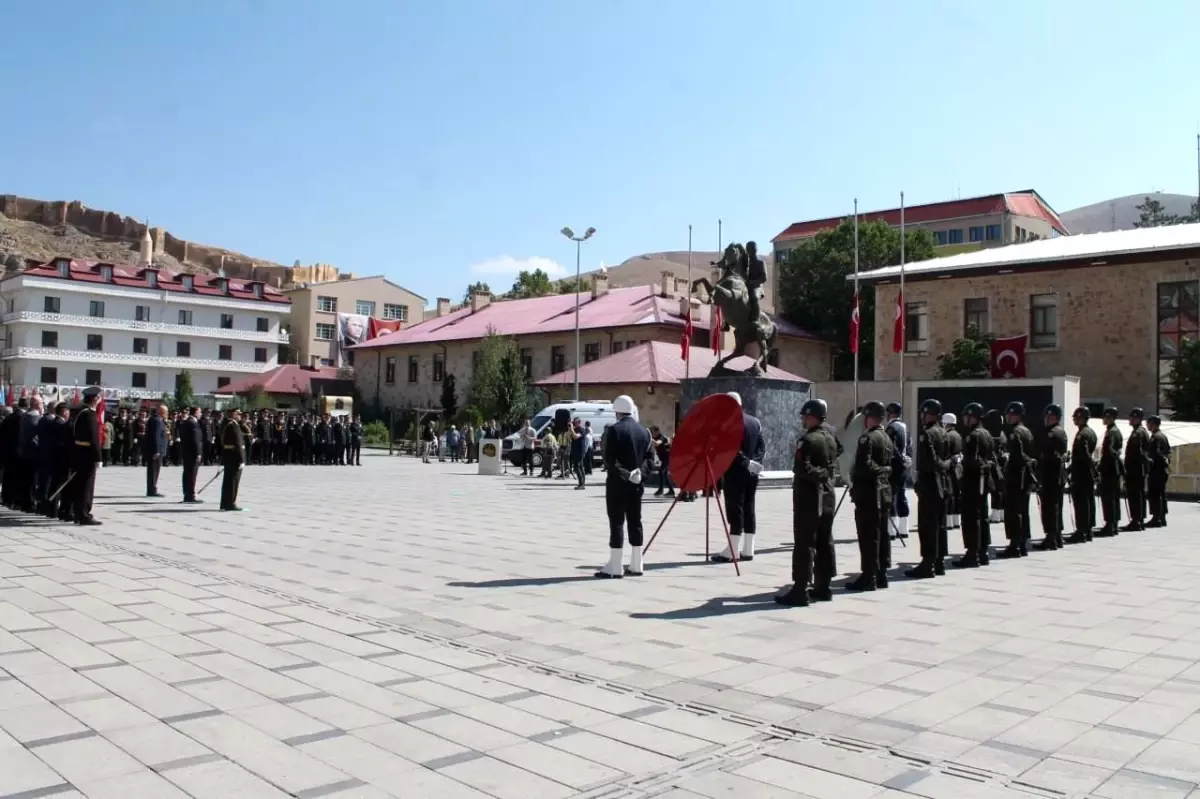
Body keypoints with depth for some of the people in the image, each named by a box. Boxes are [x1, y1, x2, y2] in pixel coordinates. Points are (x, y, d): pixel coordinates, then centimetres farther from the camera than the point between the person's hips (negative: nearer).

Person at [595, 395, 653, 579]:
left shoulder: (615, 429, -11)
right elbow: (649, 457, 6)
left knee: (617, 523, -4)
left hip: (617, 483, -6)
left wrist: (623, 473, -13)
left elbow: (609, 458, -18)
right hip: (637, 484, 6)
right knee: (635, 522, 9)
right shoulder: (644, 431, 9)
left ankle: (615, 567, -4)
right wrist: (639, 472, -3)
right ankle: (635, 565, 13)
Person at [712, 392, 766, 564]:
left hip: (736, 473, -8)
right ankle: (748, 551, 11)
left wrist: (747, 463, -14)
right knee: (749, 509, 9)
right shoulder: (755, 422, 12)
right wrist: (754, 462, -1)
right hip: (751, 473, 8)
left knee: (735, 510, -7)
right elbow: (762, 447, 10)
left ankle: (731, 552, -7)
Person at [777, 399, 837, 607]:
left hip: (809, 497, -9)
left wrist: (817, 474, -10)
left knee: (805, 544, -7)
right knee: (825, 543, 12)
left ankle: (800, 591, -7)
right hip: (827, 497, 9)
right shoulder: (831, 439, 12)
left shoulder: (807, 439, -16)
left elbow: (803, 468, -24)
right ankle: (823, 587, 18)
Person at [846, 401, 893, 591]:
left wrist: (853, 479, -5)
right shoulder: (887, 438, 15)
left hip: (869, 492, -9)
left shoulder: (867, 438, -14)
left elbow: (863, 466, -21)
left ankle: (869, 577, -5)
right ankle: (881, 575, 15)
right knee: (882, 535, 11)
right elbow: (891, 465, 18)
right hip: (885, 491, 9)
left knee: (868, 536, -6)